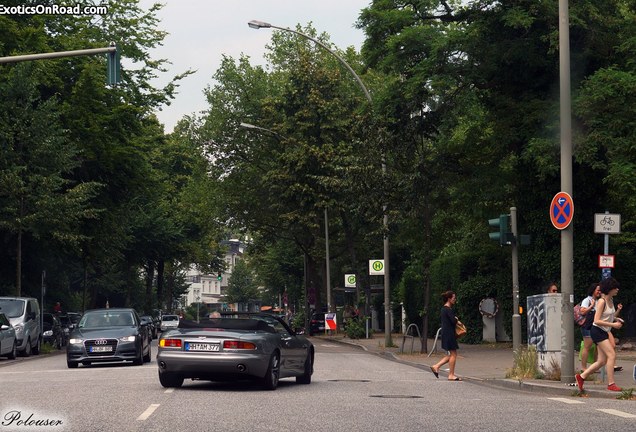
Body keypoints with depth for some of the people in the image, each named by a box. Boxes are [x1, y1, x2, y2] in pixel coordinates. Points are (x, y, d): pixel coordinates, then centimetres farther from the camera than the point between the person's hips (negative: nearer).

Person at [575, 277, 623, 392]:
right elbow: (597, 321, -21)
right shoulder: (601, 301, -16)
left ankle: (581, 376, 16)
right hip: (597, 331, -9)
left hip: (604, 332, 9)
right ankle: (611, 384, -14)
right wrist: (613, 325, -21)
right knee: (612, 355, -16)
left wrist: (616, 319, 8)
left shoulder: (611, 300, 10)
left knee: (602, 361, 6)